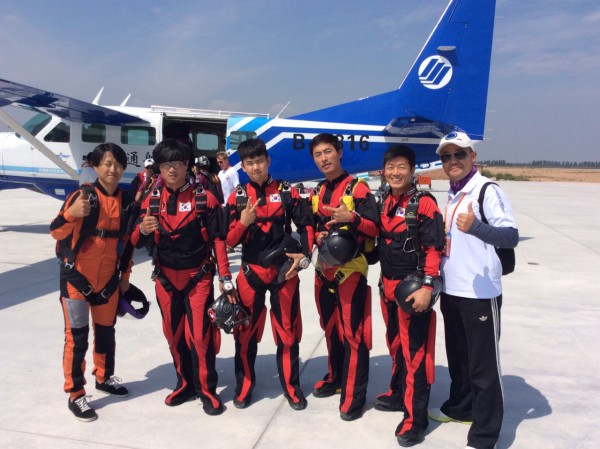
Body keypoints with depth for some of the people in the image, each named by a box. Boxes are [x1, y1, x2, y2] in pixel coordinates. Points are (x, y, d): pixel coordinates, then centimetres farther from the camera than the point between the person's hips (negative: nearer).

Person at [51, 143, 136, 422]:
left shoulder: (127, 201, 2)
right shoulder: (83, 195, -13)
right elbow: (56, 232, -21)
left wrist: (125, 276, 13)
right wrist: (71, 213, -41)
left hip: (109, 279, 5)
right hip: (77, 276, -5)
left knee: (106, 331, 17)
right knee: (77, 336, 1)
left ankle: (104, 377, 37)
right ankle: (75, 395, 13)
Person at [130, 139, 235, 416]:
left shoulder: (204, 198, -6)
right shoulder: (153, 200, 2)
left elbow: (217, 240, -5)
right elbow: (136, 243, 1)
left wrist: (225, 279, -9)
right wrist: (143, 229, -22)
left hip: (198, 276, -3)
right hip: (166, 278, 4)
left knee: (200, 334, -5)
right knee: (174, 334, 13)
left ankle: (207, 390, 12)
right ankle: (185, 383, 30)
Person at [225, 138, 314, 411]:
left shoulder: (287, 192, 0)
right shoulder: (237, 197, 2)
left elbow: (306, 226, 4)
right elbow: (229, 240, 0)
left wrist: (304, 256, -9)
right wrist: (242, 223, -19)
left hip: (284, 270, -1)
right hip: (250, 271, 1)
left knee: (287, 331, 7)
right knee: (246, 331, 9)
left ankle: (291, 387, 22)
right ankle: (244, 386, 26)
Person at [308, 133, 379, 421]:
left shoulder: (358, 188, -7)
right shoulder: (318, 193, 14)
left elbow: (374, 227, -13)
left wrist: (351, 218, -30)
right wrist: (317, 236, 0)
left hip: (351, 269, -7)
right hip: (324, 269, 7)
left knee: (353, 333, -4)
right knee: (331, 328, 18)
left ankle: (354, 395, 4)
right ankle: (336, 378, 34)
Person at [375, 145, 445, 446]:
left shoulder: (424, 203, -12)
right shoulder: (383, 202, 9)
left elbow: (434, 248, -15)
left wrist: (427, 287, -21)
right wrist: (384, 281, 16)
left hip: (414, 288, -7)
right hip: (387, 286, 7)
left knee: (416, 351, -2)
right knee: (395, 344, 21)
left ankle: (415, 418, 7)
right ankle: (399, 394, 39)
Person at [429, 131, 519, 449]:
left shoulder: (488, 190, -13)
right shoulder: (452, 195, 12)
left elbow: (511, 236, -23)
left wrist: (476, 226, -39)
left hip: (480, 293, -8)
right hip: (451, 291, 8)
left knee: (483, 364, 0)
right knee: (457, 357, 21)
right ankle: (461, 407, 39)